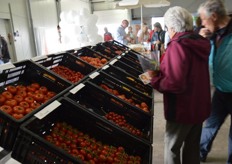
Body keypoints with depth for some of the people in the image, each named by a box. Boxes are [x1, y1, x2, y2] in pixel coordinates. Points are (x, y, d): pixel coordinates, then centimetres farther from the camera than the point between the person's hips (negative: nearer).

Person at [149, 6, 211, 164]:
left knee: (172, 146, 12)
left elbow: (174, 84, -30)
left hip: (183, 108, -8)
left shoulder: (177, 46, -24)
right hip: (200, 105, 8)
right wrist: (161, 72, 9)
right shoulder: (200, 42, 3)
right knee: (193, 145, 22)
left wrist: (154, 79, -13)